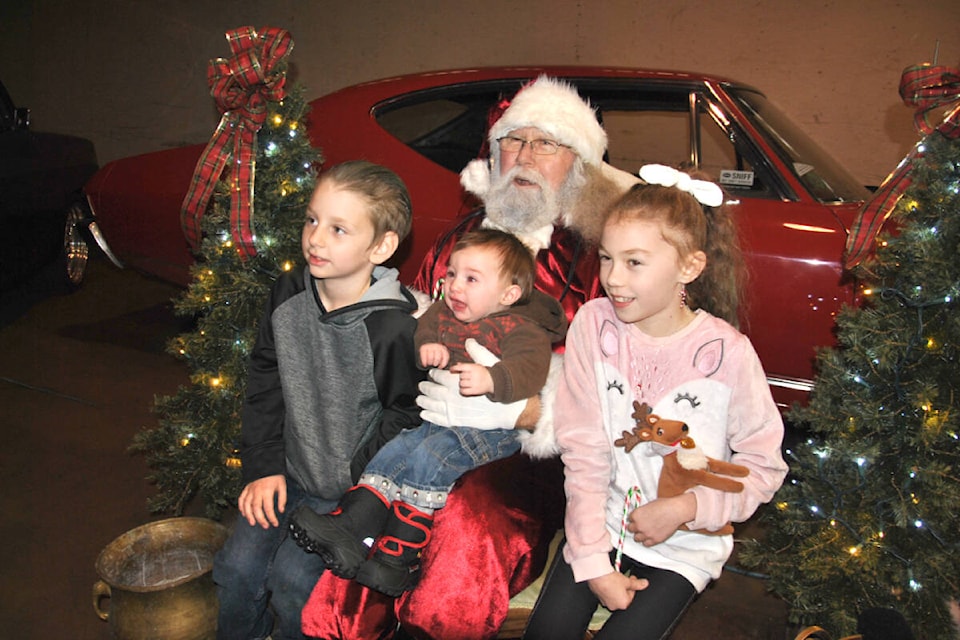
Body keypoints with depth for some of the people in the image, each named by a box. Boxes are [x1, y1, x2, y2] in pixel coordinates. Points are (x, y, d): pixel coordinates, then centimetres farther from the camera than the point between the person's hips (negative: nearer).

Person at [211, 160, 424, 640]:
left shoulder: (393, 327, -23)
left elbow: (405, 416, -14)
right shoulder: (288, 296, -4)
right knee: (236, 566, 0)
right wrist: (263, 467, 0)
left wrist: (352, 485, -14)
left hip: (354, 488, -5)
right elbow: (263, 385, 5)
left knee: (294, 576, -12)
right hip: (287, 474, 5)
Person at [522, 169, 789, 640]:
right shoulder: (593, 325, -12)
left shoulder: (725, 351, -17)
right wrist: (593, 560, -10)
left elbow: (764, 467, -6)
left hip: (685, 544, -1)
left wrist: (686, 507, -18)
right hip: (603, 520, 2)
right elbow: (583, 452, -9)